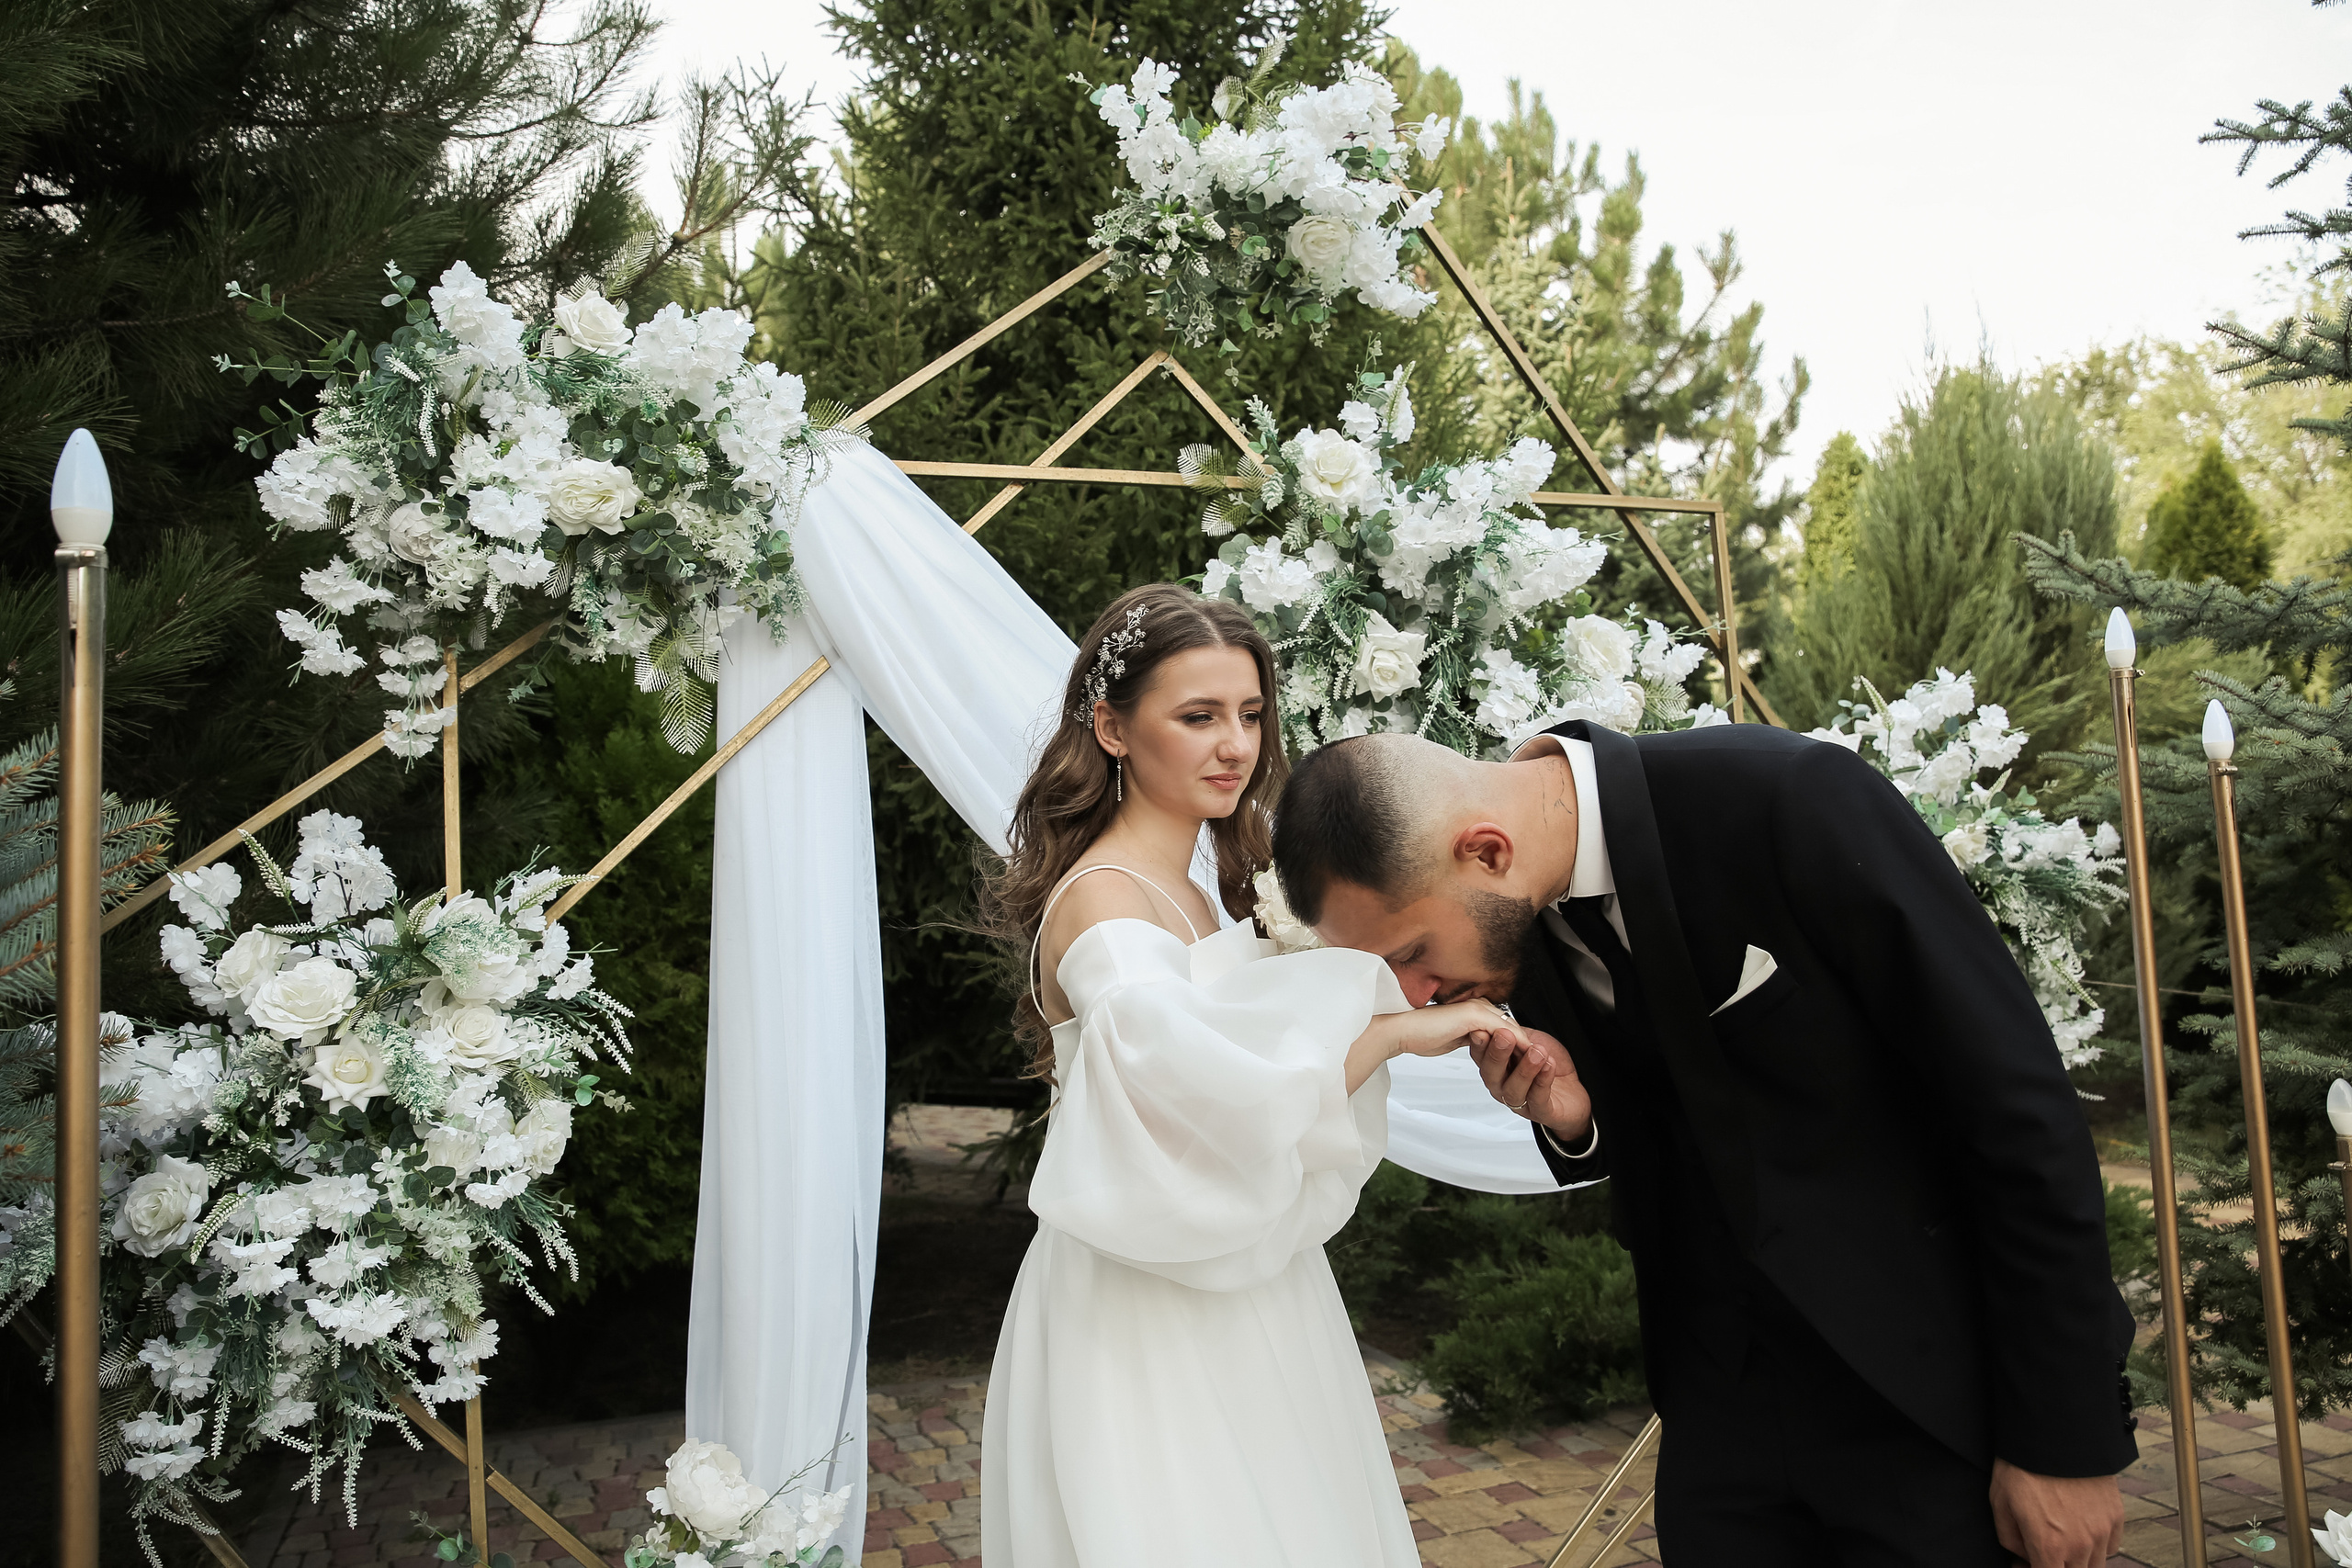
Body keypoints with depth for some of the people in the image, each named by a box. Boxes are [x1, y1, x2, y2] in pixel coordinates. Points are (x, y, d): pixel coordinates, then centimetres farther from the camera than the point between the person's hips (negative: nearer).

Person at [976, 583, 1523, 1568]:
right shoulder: (1104, 904, -19)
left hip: (1235, 1312, 9)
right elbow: (1206, 1103, -33)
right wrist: (1395, 1028, -26)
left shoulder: (1194, 896, 10)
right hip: (1149, 1329, -9)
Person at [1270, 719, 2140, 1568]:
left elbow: (2022, 1116, -19)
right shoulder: (1514, 916, -7)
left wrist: (2062, 1441, -13)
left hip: (1932, 1385, -4)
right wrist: (1573, 1118, -15)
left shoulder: (1795, 800, -25)